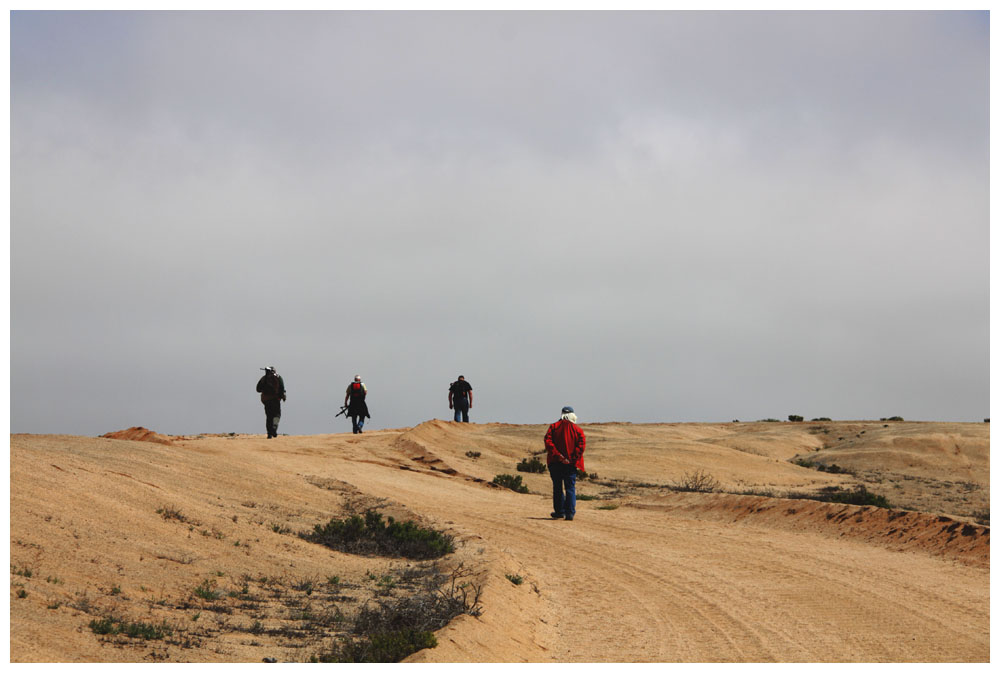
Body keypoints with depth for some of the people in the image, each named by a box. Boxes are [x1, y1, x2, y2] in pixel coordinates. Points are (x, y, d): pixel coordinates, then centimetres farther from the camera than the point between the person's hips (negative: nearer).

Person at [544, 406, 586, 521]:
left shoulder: (553, 427, 3)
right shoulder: (577, 429, 2)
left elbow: (548, 442, -10)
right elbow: (582, 445, -10)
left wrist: (557, 455, -13)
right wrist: (573, 458, -11)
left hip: (555, 463, 0)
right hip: (571, 464, 0)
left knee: (557, 487, 11)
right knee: (570, 488, 3)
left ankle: (559, 511, 14)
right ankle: (570, 513, -5)